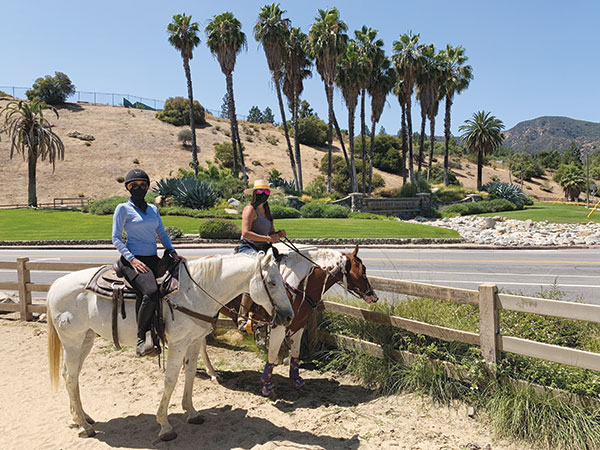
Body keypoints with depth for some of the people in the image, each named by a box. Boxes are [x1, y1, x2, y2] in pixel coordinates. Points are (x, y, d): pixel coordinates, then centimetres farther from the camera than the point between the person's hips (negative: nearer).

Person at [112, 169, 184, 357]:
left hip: (153, 259, 7)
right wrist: (132, 259, -15)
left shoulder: (153, 209, 19)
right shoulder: (123, 209, 2)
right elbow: (116, 238, -2)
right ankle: (142, 340, -22)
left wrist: (172, 252, 6)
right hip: (133, 260, -7)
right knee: (151, 293, -32)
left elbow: (162, 234, 23)